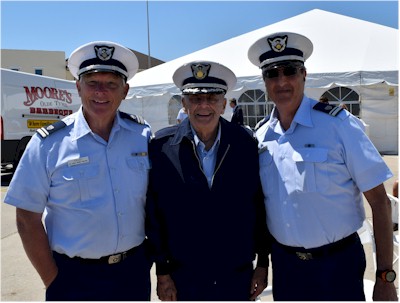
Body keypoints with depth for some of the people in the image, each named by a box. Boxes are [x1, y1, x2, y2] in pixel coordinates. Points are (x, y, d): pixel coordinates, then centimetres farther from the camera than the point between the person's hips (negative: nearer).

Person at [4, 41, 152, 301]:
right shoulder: (48, 144, -10)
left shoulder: (142, 134, -3)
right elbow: (28, 220, -7)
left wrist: (152, 257, 4)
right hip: (75, 279, -2)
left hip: (135, 272, 3)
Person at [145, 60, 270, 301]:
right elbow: (153, 212, -5)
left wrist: (263, 263, 3)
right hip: (183, 280, -1)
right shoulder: (162, 146, -9)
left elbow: (261, 207, 1)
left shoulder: (247, 144, -5)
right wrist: (162, 272, -3)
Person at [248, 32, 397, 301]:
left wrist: (385, 277, -11)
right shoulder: (261, 137, -1)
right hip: (284, 264, 3)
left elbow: (379, 201, -10)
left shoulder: (338, 123, -12)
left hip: (338, 265, -3)